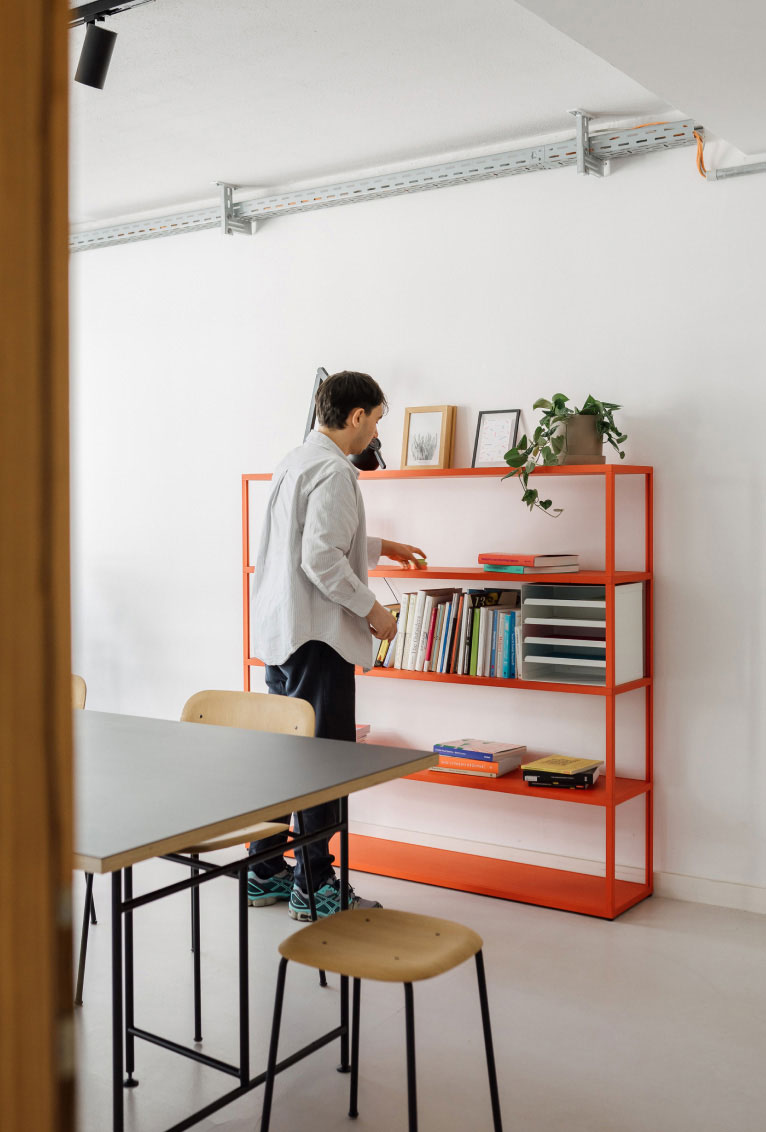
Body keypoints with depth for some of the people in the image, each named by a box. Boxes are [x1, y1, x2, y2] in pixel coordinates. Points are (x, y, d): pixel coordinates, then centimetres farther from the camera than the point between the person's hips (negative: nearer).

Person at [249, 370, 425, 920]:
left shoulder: (295, 461, 16)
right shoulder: (333, 471, -15)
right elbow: (322, 560, -23)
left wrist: (380, 546, 39)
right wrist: (372, 610, -12)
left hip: (278, 630, 10)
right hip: (316, 633, -10)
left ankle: (267, 873, 24)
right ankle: (315, 886, 5)